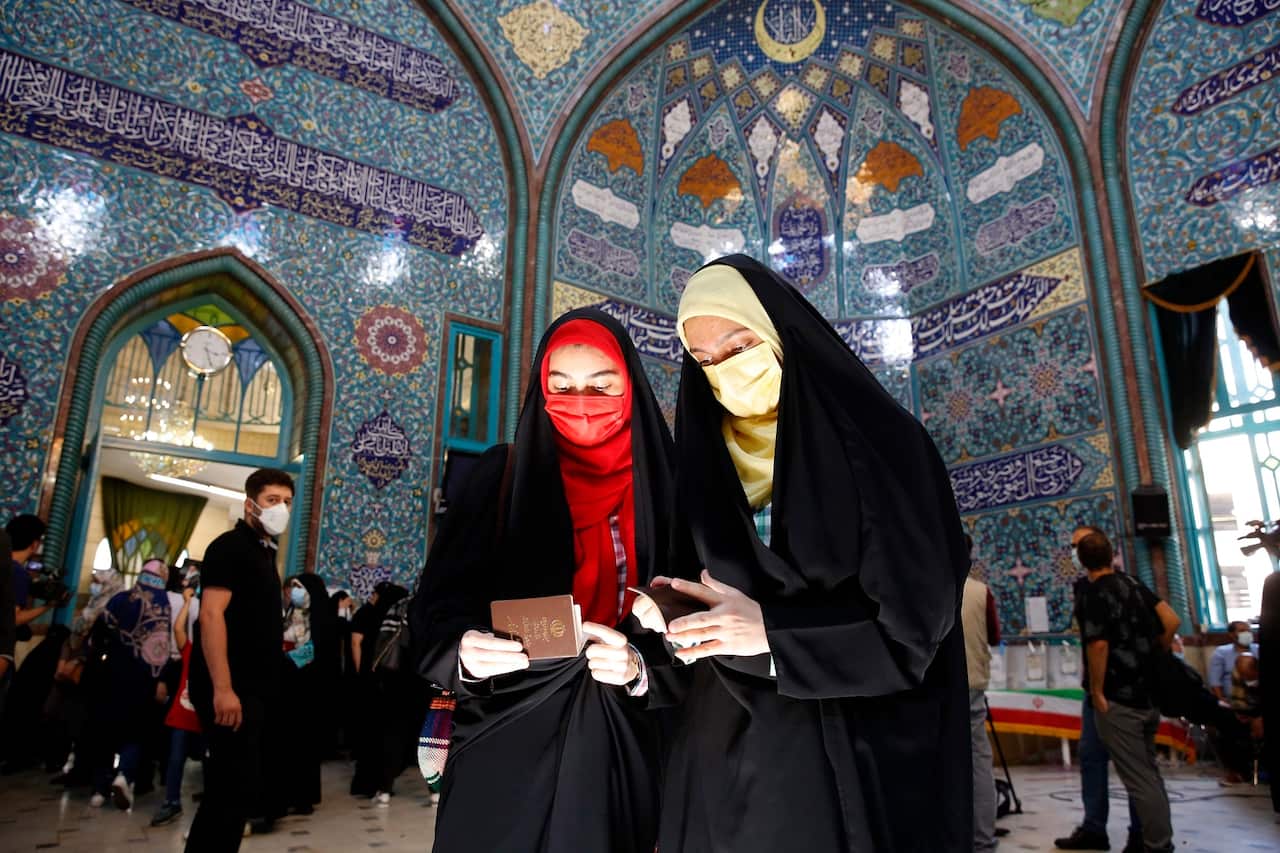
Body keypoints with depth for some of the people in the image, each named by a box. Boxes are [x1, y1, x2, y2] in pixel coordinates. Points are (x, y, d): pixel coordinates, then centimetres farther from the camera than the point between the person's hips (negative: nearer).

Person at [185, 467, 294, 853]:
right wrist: (222, 688, -26)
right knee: (238, 787, -7)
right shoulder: (230, 546, -10)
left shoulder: (264, 552, 17)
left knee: (234, 787, 14)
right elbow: (211, 615, -20)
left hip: (254, 688, 9)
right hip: (231, 689, -9)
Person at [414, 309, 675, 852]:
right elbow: (440, 602, -2)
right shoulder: (502, 474, 1)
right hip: (506, 742, 0)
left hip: (619, 751, 1)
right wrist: (465, 653, -21)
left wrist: (641, 668, -18)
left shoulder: (660, 486, 1)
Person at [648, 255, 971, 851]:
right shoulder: (706, 462, 6)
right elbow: (696, 613, 7)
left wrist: (773, 630, -19)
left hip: (855, 752, -3)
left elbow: (919, 615, -11)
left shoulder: (880, 441, -7)